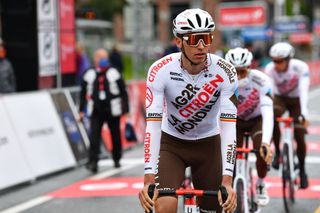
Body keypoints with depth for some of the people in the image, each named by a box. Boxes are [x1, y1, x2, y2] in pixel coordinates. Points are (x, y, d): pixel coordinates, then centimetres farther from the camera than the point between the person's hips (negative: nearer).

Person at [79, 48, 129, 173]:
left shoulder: (114, 73, 0)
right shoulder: (89, 75, 4)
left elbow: (123, 91, 1)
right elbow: (83, 93, 11)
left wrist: (125, 108, -3)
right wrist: (81, 110, 8)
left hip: (112, 111, 0)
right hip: (96, 112, 0)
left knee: (115, 136, 11)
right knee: (94, 136, -10)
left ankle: (117, 159, 28)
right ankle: (93, 162, -12)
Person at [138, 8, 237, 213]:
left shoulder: (225, 72, -22)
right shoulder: (160, 70, -24)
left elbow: (228, 127, -25)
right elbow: (153, 125, -26)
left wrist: (227, 180, -34)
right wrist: (149, 179, -34)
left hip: (208, 144, 1)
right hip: (171, 143, -1)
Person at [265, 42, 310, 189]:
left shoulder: (300, 67, -29)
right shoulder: (270, 69, -24)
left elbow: (303, 91, -38)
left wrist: (304, 113, -50)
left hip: (296, 100, 0)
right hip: (279, 98, 1)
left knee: (299, 136, -11)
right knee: (272, 117, -34)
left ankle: (302, 170, 13)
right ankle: (277, 152, -14)